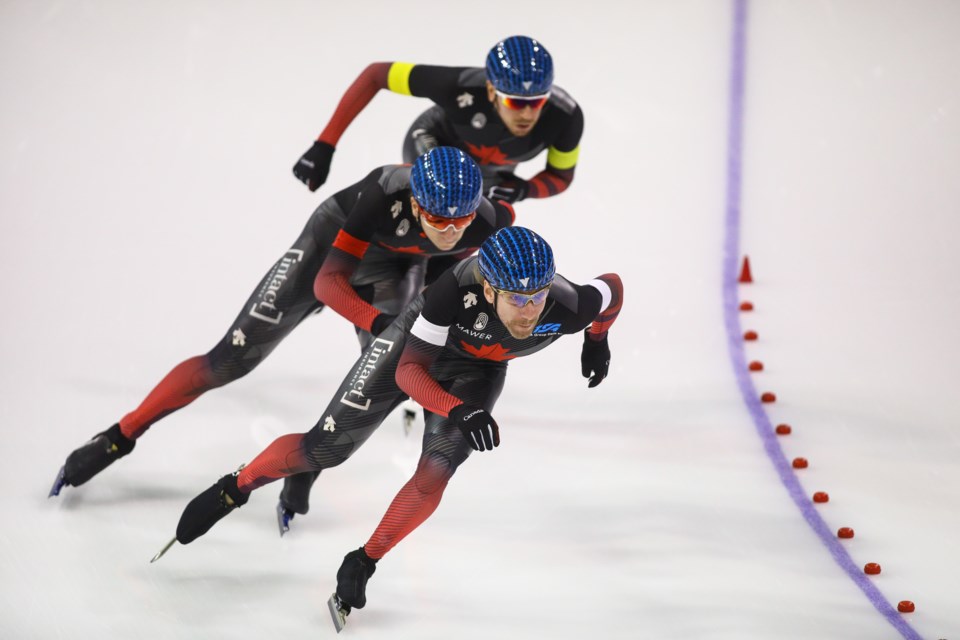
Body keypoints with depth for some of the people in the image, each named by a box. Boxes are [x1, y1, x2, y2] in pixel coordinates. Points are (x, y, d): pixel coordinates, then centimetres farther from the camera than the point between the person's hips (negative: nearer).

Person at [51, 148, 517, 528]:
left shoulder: (486, 224, -31)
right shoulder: (387, 195, -42)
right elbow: (327, 282, -40)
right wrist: (379, 323, -54)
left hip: (397, 264, 3)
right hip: (337, 239, -3)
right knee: (233, 358, -4)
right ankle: (120, 437, 11)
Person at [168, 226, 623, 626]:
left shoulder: (566, 308, -36)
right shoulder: (458, 289, -42)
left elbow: (613, 286, -12)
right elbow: (409, 371, -34)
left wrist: (597, 339, 3)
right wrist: (458, 412, -49)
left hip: (479, 366, 2)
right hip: (419, 341, -2)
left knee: (437, 470, -19)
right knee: (327, 448, -2)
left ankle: (362, 564, 0)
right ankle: (232, 491, 23)